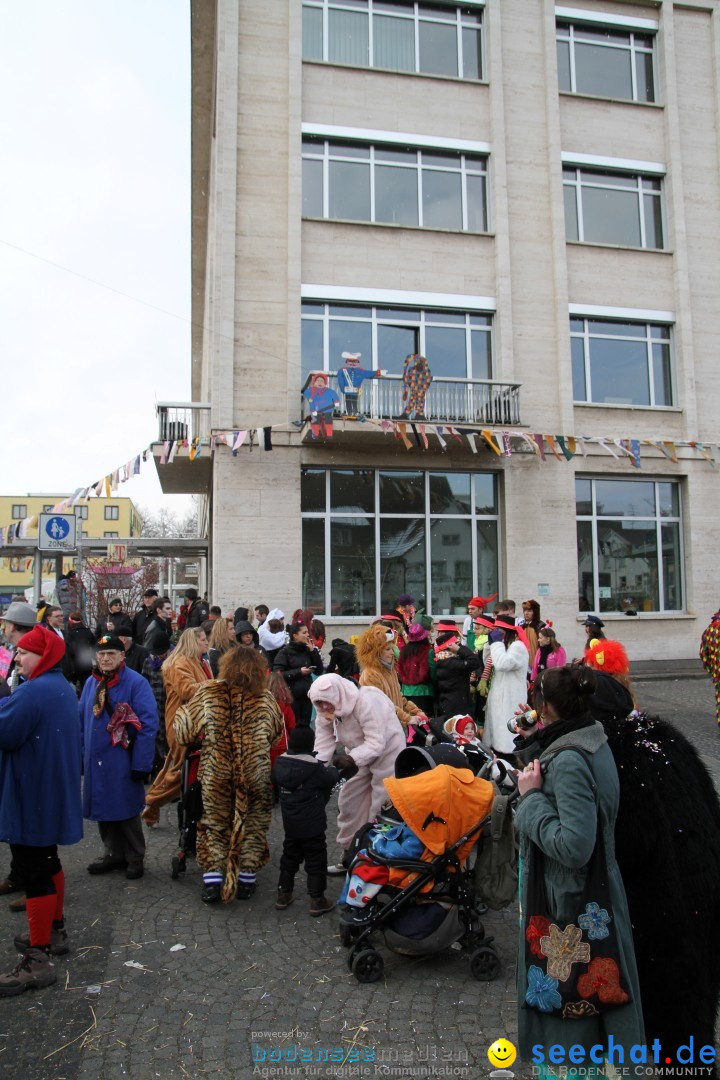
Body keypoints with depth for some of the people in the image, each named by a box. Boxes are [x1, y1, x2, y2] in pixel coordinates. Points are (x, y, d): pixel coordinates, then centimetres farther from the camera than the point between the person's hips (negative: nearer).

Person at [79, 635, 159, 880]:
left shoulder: (136, 683, -14)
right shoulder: (91, 683, 6)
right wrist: (81, 757, 9)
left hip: (122, 763, -6)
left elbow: (148, 725, -16)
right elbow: (82, 721, 13)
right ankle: (114, 854, 33)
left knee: (126, 811, 6)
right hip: (95, 761, 6)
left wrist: (141, 764, -18)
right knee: (103, 808, 15)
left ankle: (135, 858, 24)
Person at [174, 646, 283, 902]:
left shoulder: (208, 694, -8)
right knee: (251, 824, 16)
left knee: (215, 825, 17)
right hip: (254, 774, 0)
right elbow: (277, 734, 4)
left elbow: (183, 731, -1)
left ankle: (213, 881, 16)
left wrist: (180, 714, 20)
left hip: (215, 774, 1)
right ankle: (246, 880, 23)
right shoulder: (265, 699, -7)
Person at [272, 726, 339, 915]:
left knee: (289, 857, 20)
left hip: (289, 823, 6)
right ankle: (317, 900, 12)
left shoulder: (280, 763, -5)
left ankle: (283, 894, 28)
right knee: (316, 861, 7)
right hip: (312, 826, -5)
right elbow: (332, 778, -9)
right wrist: (332, 768, 14)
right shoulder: (314, 768, -21)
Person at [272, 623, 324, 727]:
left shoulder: (307, 650, 9)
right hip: (291, 696, -5)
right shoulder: (285, 652, -6)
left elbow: (319, 671, 6)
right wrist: (299, 672, -16)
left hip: (306, 695, 5)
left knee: (304, 726, 8)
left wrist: (312, 651, -2)